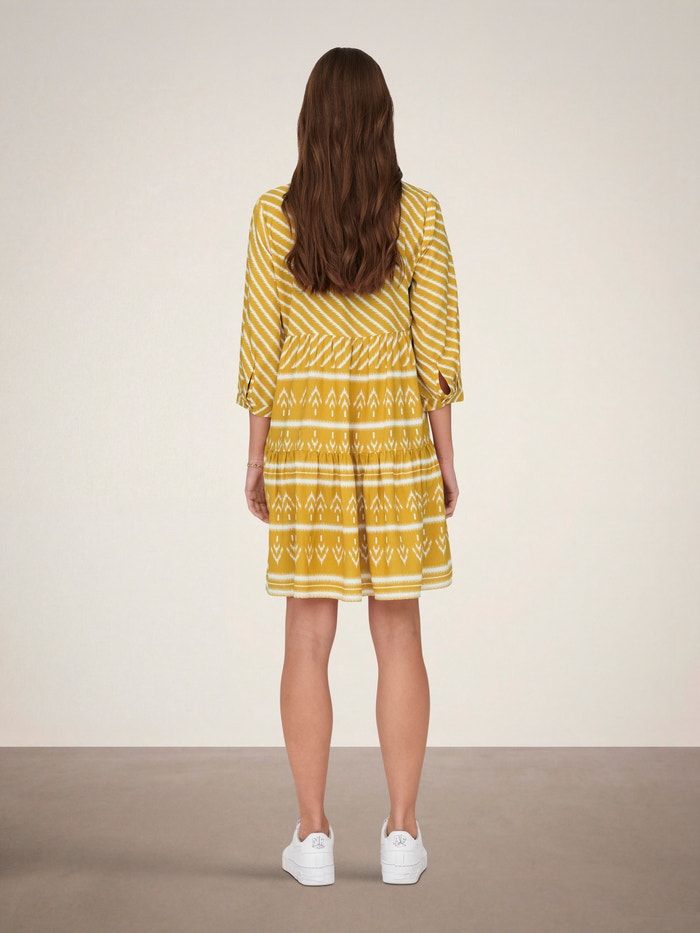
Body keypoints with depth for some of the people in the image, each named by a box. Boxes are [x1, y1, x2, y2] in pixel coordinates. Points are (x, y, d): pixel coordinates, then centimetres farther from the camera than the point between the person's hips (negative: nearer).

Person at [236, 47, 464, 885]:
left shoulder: (275, 215, -3)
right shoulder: (419, 214, -2)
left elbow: (261, 342, -3)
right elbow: (435, 344, -3)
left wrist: (257, 455, 5)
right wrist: (444, 456, 5)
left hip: (305, 430, 0)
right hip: (394, 430, 0)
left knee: (308, 637, 6)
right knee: (398, 635, 7)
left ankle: (312, 835, 11)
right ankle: (401, 834, 11)